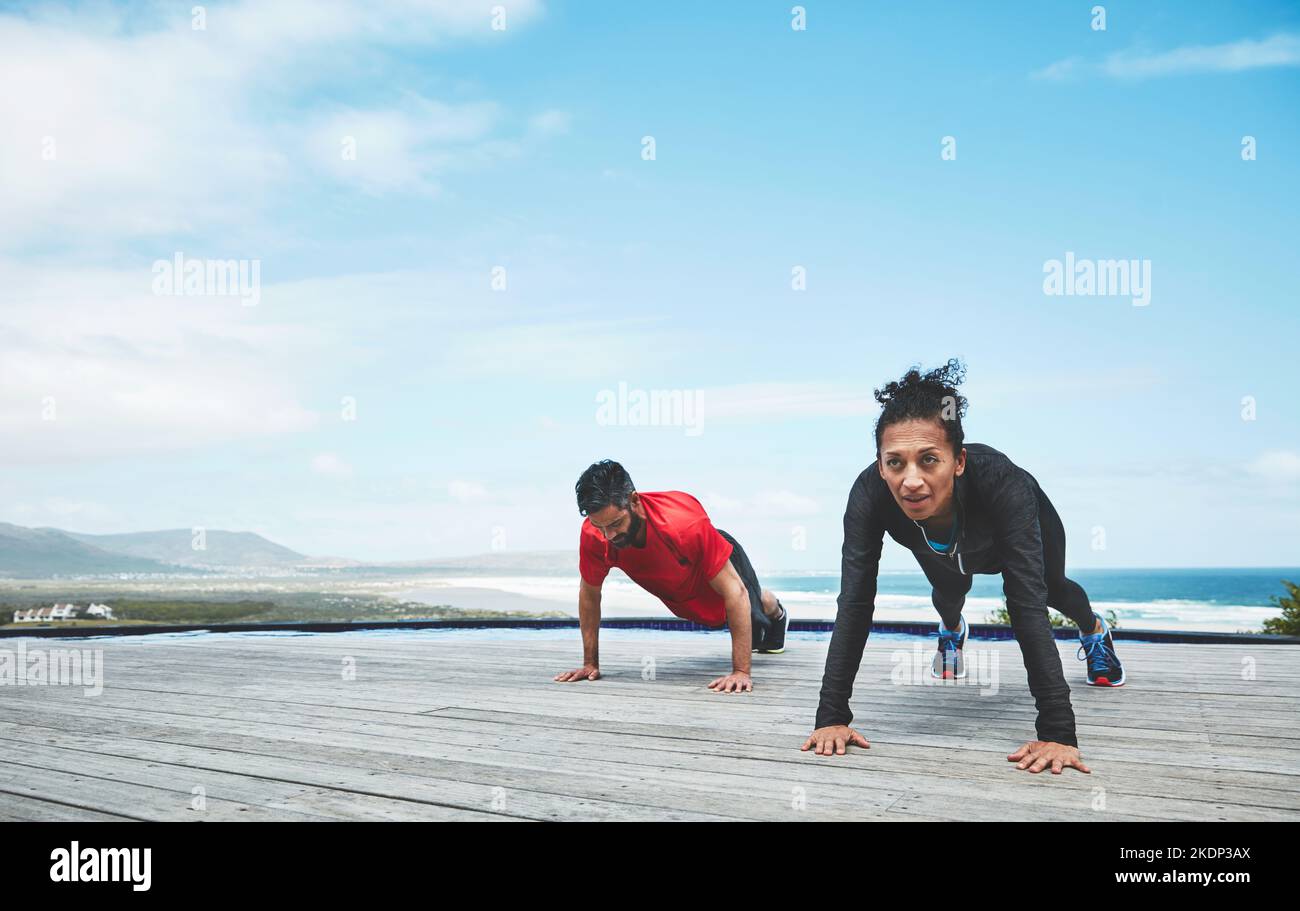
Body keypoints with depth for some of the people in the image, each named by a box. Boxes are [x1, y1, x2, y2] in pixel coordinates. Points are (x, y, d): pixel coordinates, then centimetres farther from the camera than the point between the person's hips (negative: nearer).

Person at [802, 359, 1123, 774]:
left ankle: (1094, 629, 62)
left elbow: (1027, 605, -49)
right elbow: (854, 603, -42)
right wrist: (831, 717, -47)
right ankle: (952, 631, 57)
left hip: (1024, 520, 0)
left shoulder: (1000, 481, -49)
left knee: (1051, 588, 25)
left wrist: (1058, 733, -54)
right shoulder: (869, 492, -43)